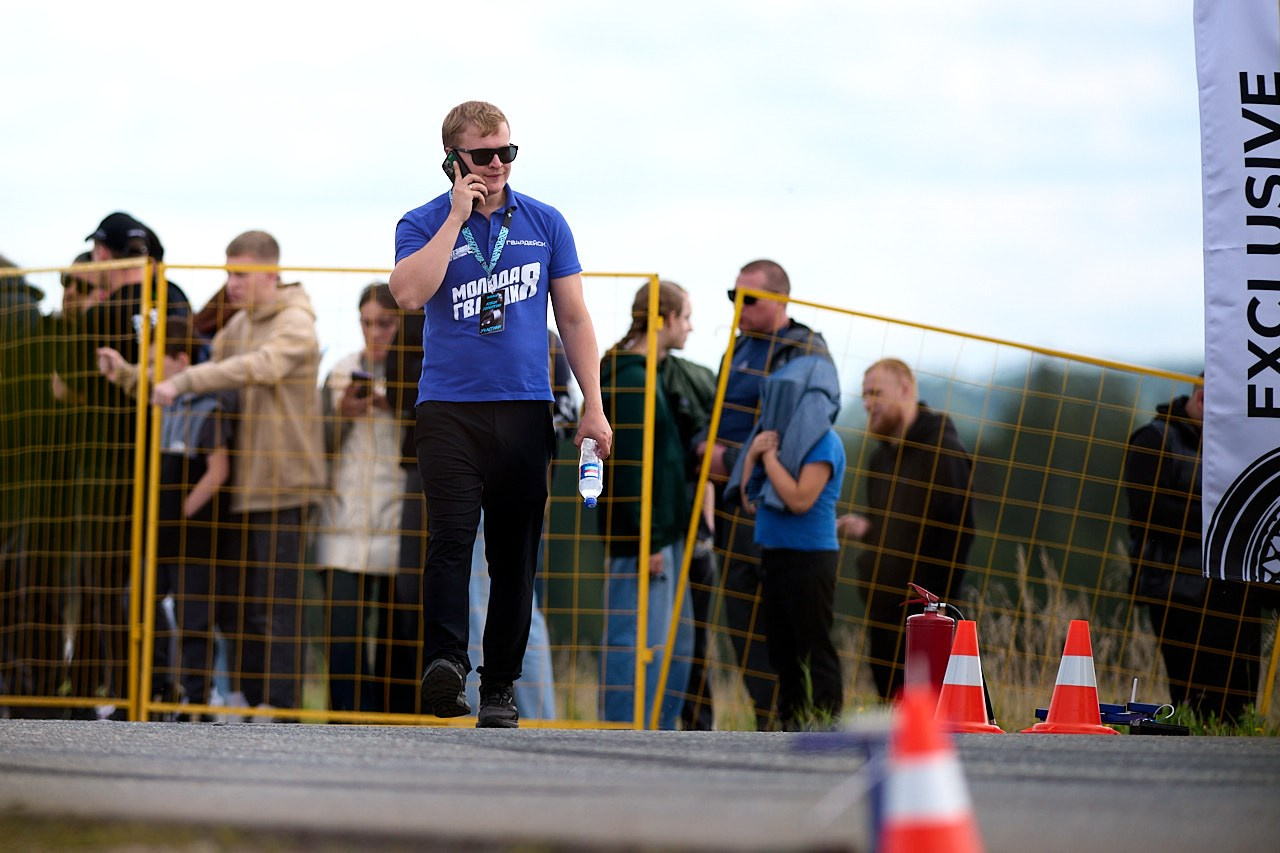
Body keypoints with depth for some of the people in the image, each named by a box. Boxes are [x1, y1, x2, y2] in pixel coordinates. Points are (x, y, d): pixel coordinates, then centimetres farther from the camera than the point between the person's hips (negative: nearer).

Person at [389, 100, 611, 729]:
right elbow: (409, 293, -16)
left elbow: (574, 318, 13)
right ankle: (445, 661, -31)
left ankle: (500, 687, 8)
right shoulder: (423, 225, 4)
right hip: (448, 409, -2)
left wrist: (593, 406, 6)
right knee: (451, 535, -20)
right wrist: (457, 216, -12)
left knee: (515, 552, 2)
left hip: (525, 409, 2)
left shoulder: (545, 223, 11)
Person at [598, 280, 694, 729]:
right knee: (640, 641, -10)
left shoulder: (647, 376, 17)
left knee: (676, 642, 14)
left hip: (664, 535, 11)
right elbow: (628, 468, -20)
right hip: (642, 538, -11)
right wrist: (648, 541, -21)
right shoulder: (630, 380, -14)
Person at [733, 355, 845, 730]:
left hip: (809, 559, -9)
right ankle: (790, 729, 15)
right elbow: (750, 500, 13)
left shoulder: (824, 443, -11)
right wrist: (753, 455, -2)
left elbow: (799, 499, -21)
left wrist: (770, 457, -13)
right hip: (775, 557, 9)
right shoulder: (781, 436, 13)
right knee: (783, 653, 10)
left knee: (815, 653, -8)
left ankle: (827, 732, -8)